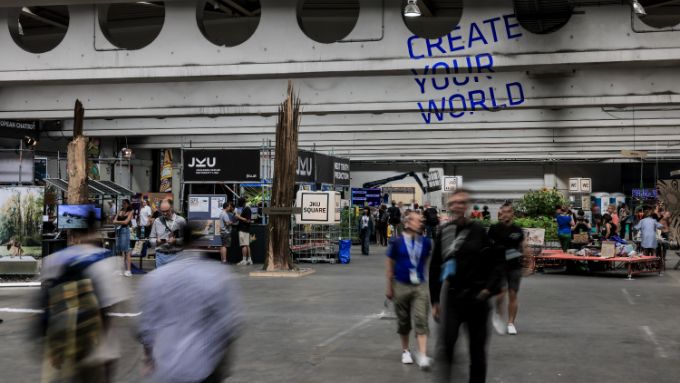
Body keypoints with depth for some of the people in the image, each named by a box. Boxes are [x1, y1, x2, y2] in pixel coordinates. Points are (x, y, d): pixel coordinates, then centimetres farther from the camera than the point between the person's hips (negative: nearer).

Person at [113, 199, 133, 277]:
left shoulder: (130, 212, 2)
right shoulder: (120, 211, 16)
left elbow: (126, 222, -8)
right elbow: (114, 221, 10)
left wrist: (118, 222, 2)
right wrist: (121, 222, -7)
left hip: (125, 230, -6)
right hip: (118, 230, 6)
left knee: (126, 250, -10)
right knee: (121, 251, 2)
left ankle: (129, 270, -11)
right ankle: (124, 269, 4)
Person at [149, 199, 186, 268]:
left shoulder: (181, 221, 0)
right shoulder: (157, 221, 11)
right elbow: (151, 238, 12)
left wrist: (176, 241, -20)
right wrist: (157, 241, -8)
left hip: (175, 255, -3)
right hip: (160, 255, 3)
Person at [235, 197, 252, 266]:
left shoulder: (247, 209, -15)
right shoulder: (244, 208, 16)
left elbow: (247, 220, -21)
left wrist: (239, 217, -15)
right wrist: (239, 217, 10)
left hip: (243, 230, -11)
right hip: (246, 229, 11)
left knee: (244, 245, -9)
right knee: (247, 245, 12)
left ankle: (244, 260, -10)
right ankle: (249, 259, 16)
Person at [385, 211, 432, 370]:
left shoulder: (425, 242, -2)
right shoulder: (397, 242, -7)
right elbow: (390, 265, 0)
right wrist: (389, 288, 2)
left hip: (420, 286, 1)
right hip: (401, 286, -1)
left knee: (421, 321, -10)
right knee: (403, 321, 13)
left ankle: (422, 356, -14)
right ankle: (405, 351, 32)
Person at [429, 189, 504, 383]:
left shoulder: (478, 230, -2)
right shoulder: (443, 232, 3)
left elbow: (496, 263, 2)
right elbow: (435, 269, 8)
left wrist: (490, 289, -11)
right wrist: (435, 301, 7)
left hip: (476, 296, 0)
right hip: (451, 295, 0)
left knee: (477, 349, 9)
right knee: (445, 345, -13)